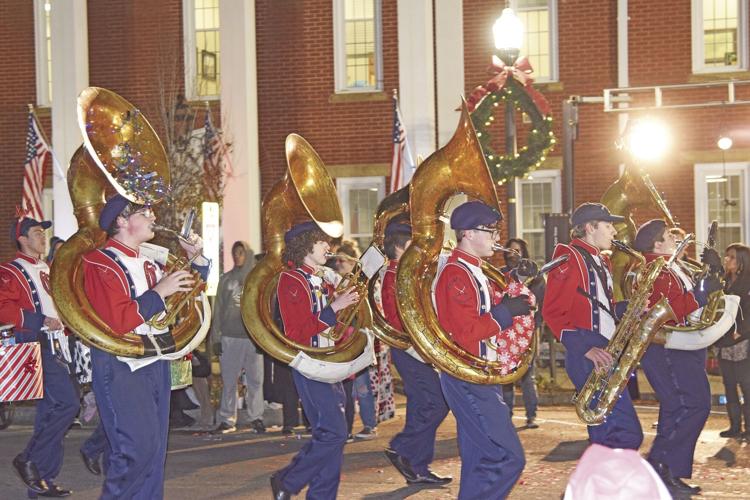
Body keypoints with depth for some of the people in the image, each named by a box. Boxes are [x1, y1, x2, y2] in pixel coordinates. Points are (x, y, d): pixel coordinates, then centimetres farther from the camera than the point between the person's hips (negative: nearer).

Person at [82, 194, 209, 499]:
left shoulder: (149, 262, 14)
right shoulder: (101, 263, -10)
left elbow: (188, 290, 26)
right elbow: (116, 321, -22)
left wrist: (196, 257, 10)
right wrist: (159, 292, -18)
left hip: (156, 363, 8)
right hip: (121, 367, -8)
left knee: (155, 448, 10)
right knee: (137, 446, -15)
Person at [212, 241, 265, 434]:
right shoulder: (226, 279, 11)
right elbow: (218, 309, 8)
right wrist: (216, 337, 1)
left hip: (253, 337, -1)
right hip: (229, 337, 1)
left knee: (255, 380, -1)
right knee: (229, 380, 2)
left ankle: (256, 418, 5)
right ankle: (227, 419, 7)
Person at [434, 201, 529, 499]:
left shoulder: (472, 271, 16)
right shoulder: (457, 274, -17)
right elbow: (466, 331, -24)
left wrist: (511, 300, 3)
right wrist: (506, 313, -16)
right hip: (467, 377, -11)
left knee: (481, 459, 14)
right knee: (508, 459, -13)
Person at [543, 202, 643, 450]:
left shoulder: (600, 262, 21)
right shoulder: (570, 258, -8)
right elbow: (553, 313, -15)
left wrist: (627, 307, 7)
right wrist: (585, 348, -23)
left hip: (604, 356, 10)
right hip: (586, 357, -10)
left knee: (606, 435, 11)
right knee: (627, 434, -15)